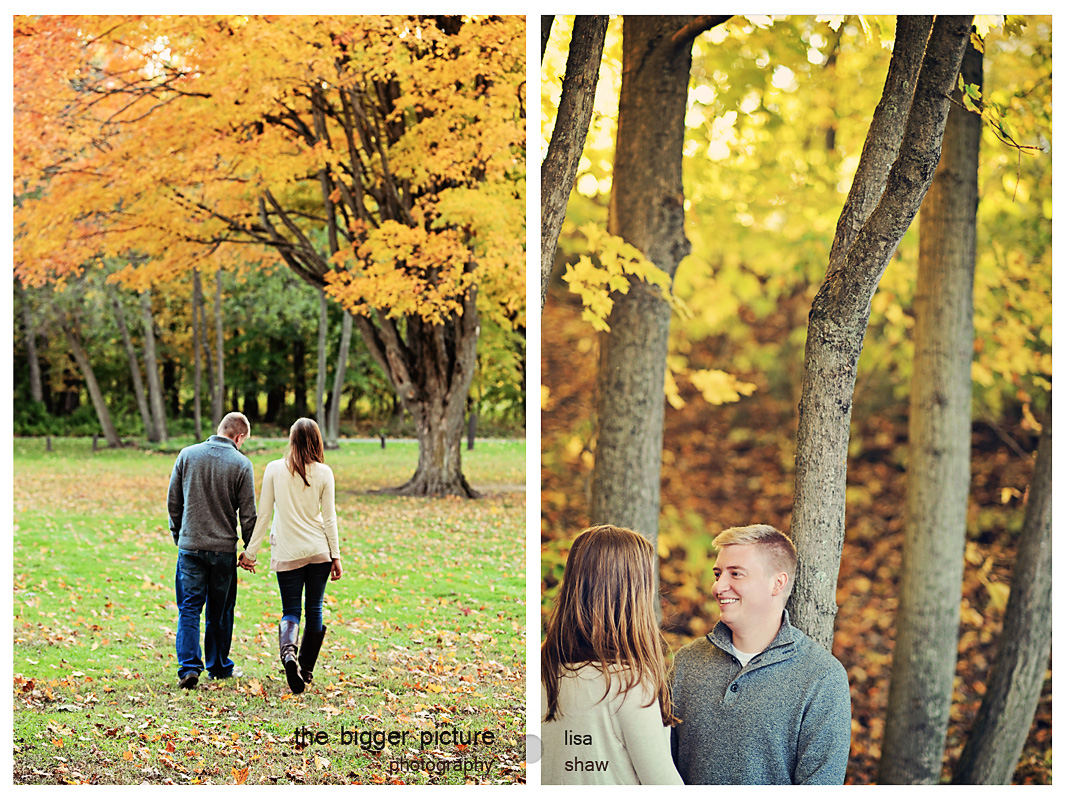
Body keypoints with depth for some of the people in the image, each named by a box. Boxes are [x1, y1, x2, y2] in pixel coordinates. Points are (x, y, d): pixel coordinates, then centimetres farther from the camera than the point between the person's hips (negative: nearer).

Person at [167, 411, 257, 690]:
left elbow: (173, 502, 6)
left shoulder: (187, 455, 1)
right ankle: (219, 666, 23)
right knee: (220, 611, 12)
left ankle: (189, 667, -8)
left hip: (190, 545, 1)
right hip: (224, 549, -1)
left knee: (189, 609, 4)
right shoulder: (241, 464, -6)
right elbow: (248, 515, -4)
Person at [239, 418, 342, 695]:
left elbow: (263, 514, -1)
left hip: (287, 553, 0)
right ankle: (306, 671, 15)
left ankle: (288, 650, -24)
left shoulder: (274, 469, -3)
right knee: (314, 610, 11)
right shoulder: (324, 472, -2)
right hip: (319, 550, 1)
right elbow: (329, 517, 0)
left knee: (291, 610, 5)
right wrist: (336, 556, 6)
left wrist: (250, 551, 6)